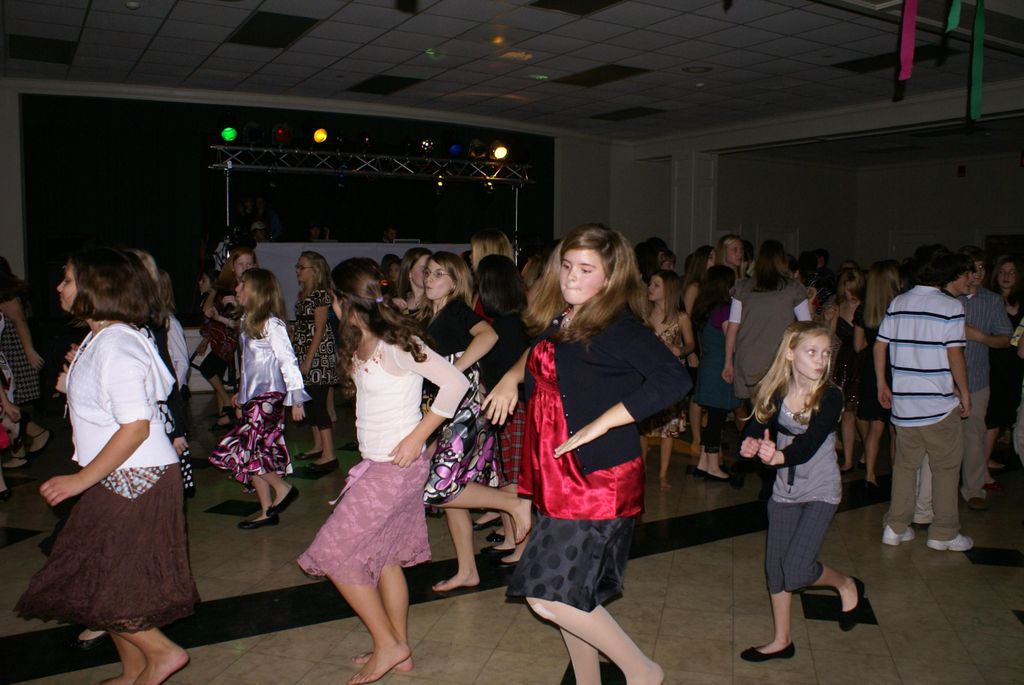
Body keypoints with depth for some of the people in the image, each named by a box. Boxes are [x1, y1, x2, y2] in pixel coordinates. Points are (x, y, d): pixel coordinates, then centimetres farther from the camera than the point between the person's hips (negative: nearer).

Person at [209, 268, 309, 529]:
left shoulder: (272, 325, -13)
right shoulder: (248, 322, 14)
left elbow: (287, 361, -15)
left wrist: (296, 398, -16)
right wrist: (242, 392, 26)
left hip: (269, 397, -9)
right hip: (253, 398, 9)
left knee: (238, 449, -14)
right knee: (253, 455, 9)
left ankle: (282, 488, 1)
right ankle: (266, 511, 17)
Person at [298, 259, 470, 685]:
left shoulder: (396, 345, -19)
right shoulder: (363, 344, 7)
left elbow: (456, 383, -22)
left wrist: (417, 437, -20)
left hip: (396, 468, -9)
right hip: (376, 465, 9)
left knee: (335, 554, -1)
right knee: (383, 557, 17)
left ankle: (388, 645, 11)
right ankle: (398, 650, 31)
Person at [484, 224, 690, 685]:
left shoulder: (617, 328, -16)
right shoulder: (558, 321, 8)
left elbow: (674, 380, -30)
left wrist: (598, 424, -27)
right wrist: (513, 376, 11)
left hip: (598, 479, -8)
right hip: (558, 477, 8)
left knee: (549, 595, -9)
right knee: (569, 592, 14)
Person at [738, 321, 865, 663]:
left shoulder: (829, 397, -19)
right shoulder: (775, 392, -8)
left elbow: (808, 446, -29)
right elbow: (755, 427, -13)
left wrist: (779, 456, -49)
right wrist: (750, 445, -37)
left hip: (820, 491, -4)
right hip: (785, 490, 4)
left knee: (797, 570, -11)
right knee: (775, 567, 10)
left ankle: (847, 585, 22)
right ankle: (782, 641, 28)